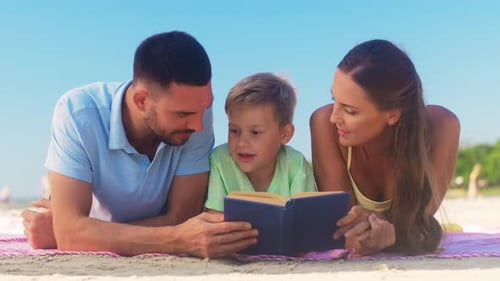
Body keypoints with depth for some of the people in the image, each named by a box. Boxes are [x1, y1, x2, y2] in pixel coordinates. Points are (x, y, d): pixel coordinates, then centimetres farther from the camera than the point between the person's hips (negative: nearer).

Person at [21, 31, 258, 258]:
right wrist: (177, 239, -45)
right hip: (91, 262, 0)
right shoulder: (77, 113, -26)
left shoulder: (196, 108, -21)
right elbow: (70, 232, -33)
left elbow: (180, 219, -20)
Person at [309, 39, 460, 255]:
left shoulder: (439, 127, -23)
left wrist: (390, 232, -44)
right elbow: (339, 218, -22)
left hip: (413, 261, 2)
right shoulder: (325, 122, -24)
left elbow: (419, 219, -22)